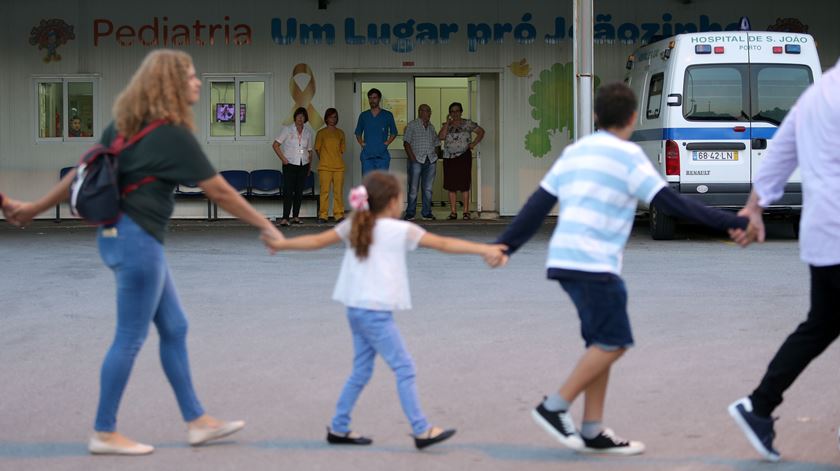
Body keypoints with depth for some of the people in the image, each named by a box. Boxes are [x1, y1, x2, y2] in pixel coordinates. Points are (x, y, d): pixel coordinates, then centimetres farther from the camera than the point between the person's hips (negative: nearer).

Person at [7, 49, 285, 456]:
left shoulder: (128, 123, 9)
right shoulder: (174, 134, -15)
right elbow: (219, 191, -12)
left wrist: (37, 207, 18)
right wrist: (266, 227, -3)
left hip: (120, 233, 9)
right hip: (136, 238, -9)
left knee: (174, 328, 14)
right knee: (130, 337, 1)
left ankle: (197, 421, 20)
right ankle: (104, 434, 9)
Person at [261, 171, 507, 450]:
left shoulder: (354, 226, 10)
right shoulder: (401, 230, -8)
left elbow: (316, 241, 13)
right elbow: (444, 244, -10)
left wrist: (280, 244, 25)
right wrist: (484, 250, -10)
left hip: (356, 309, 8)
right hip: (376, 312, -8)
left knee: (361, 371, 16)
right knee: (404, 368, -5)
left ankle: (339, 429, 21)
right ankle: (421, 431, -6)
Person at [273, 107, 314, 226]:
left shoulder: (308, 132, 9)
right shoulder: (287, 130, -2)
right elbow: (275, 145, -1)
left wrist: (310, 166, 12)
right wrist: (283, 158, -8)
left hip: (303, 166, 4)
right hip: (290, 165, -4)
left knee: (299, 191, 7)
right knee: (288, 191, -11)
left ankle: (296, 216, 15)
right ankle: (285, 218, -15)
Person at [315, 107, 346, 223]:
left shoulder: (340, 133, 14)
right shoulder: (321, 133, 7)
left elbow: (342, 149, 17)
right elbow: (317, 149, 9)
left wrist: (337, 160, 8)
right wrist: (323, 160, 5)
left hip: (339, 166, 2)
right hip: (324, 166, -2)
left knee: (338, 191, -1)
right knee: (324, 191, -5)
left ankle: (339, 215, 2)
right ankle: (323, 215, -2)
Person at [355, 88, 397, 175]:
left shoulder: (387, 115, 6)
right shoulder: (363, 115, 11)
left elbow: (394, 132, 14)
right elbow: (358, 132, 21)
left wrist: (387, 142, -1)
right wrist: (361, 143, 4)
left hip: (382, 155, -1)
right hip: (367, 155, 1)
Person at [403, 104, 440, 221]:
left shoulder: (431, 127, 17)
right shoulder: (412, 125, 1)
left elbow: (437, 143, 24)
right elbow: (406, 142, -5)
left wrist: (435, 154, 7)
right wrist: (412, 157, -13)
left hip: (430, 161, 5)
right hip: (417, 160, -5)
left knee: (428, 188, 5)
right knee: (413, 188, -4)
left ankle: (426, 212, 12)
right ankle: (410, 213, 1)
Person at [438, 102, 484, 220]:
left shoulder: (467, 124, 4)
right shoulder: (446, 125, 12)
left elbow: (481, 131, 5)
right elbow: (441, 137, -5)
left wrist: (474, 144, -4)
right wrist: (448, 123, -7)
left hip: (463, 157, -3)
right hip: (449, 158, 3)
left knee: (464, 185, -6)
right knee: (451, 186, 2)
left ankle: (466, 211, -4)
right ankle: (453, 212, 6)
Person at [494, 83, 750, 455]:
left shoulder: (575, 152, 18)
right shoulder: (628, 156, -4)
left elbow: (537, 205, 15)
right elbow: (672, 204, -9)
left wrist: (505, 246, 17)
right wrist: (732, 222, -7)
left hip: (564, 259, 8)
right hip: (594, 263, -8)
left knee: (603, 343, 12)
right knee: (613, 343, -3)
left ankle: (593, 431, 10)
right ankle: (554, 407, -6)